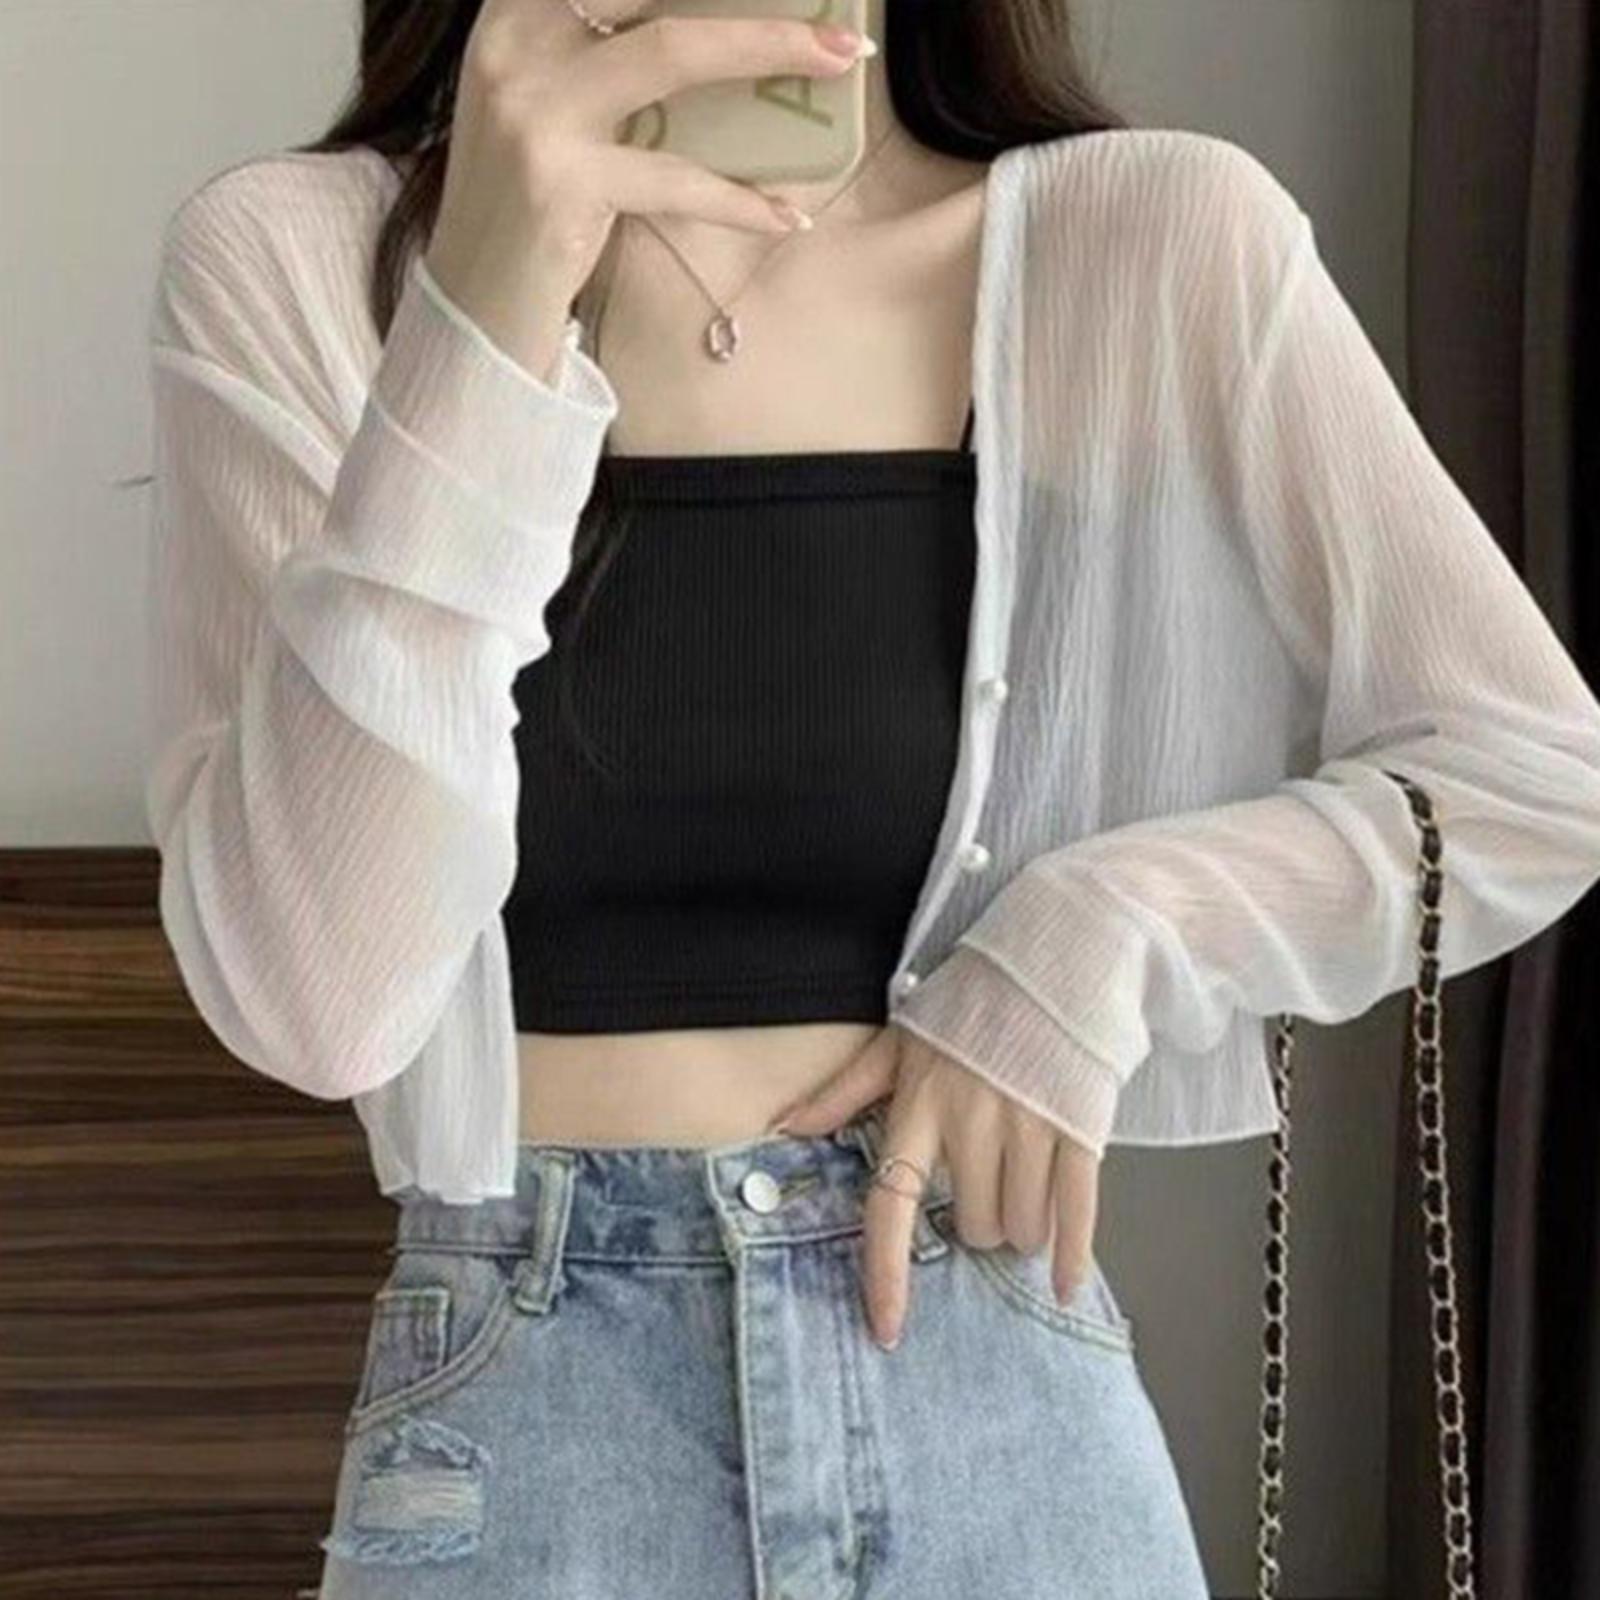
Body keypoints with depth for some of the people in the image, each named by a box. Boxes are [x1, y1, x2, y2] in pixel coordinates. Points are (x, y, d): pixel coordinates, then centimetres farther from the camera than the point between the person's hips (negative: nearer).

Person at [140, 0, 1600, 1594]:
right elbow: (303, 997, -18)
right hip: (524, 1414, -1)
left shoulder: (1161, 237, -6)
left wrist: (1095, 940, -12)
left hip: (1007, 1398, 1)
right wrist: (485, 325, -26)